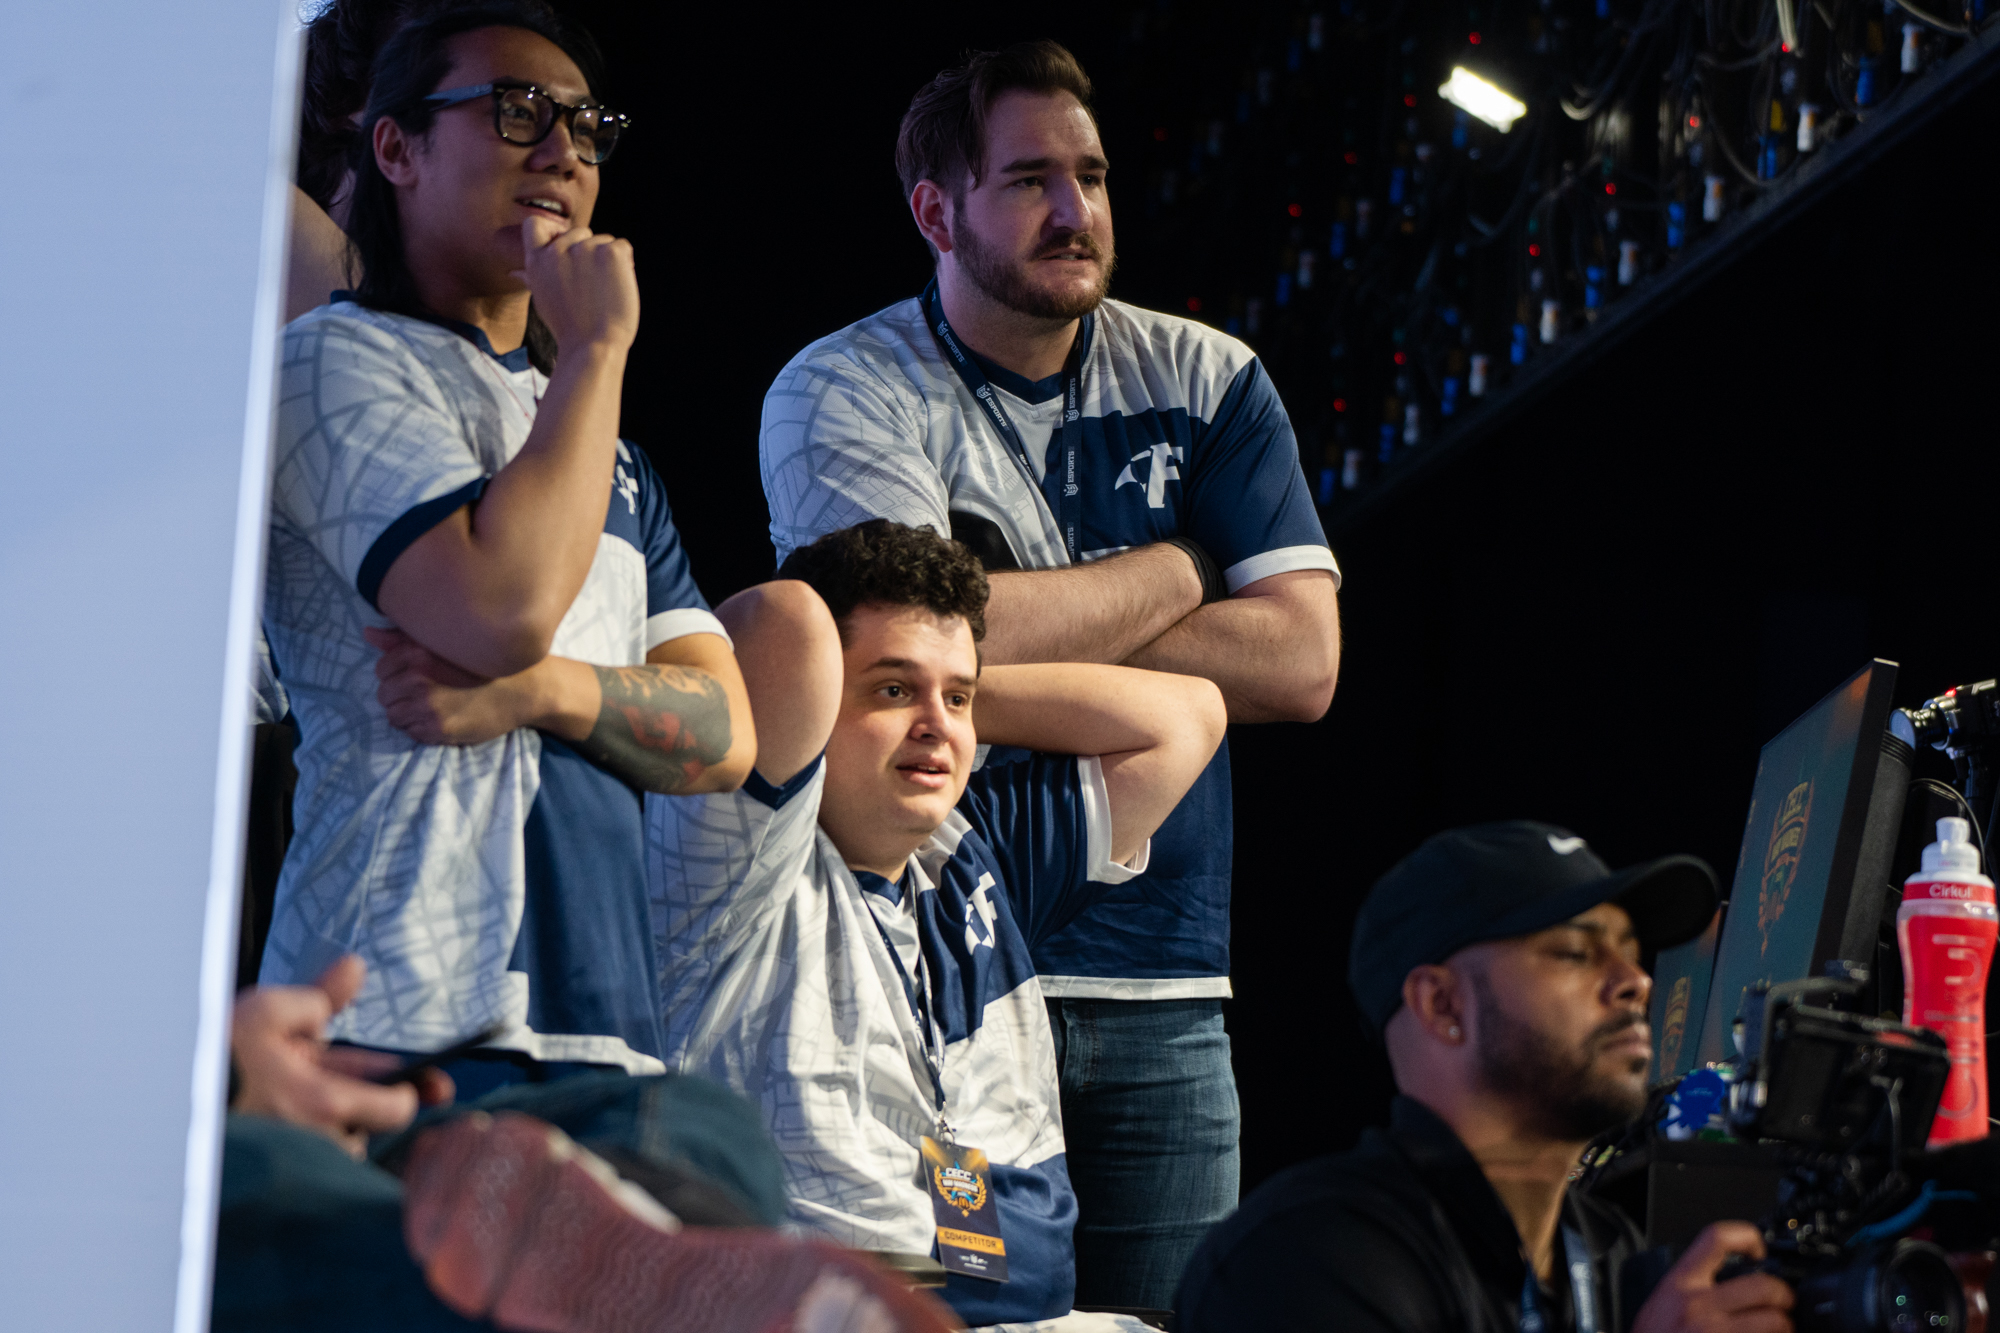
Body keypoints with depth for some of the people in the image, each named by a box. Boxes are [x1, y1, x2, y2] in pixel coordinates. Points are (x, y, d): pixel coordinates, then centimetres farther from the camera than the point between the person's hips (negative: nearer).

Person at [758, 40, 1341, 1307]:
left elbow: (1302, 662, -1)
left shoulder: (1209, 383, 9)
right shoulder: (842, 393, -2)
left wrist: (1040, 622, -10)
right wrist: (1175, 572, -3)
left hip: (1164, 993, 4)